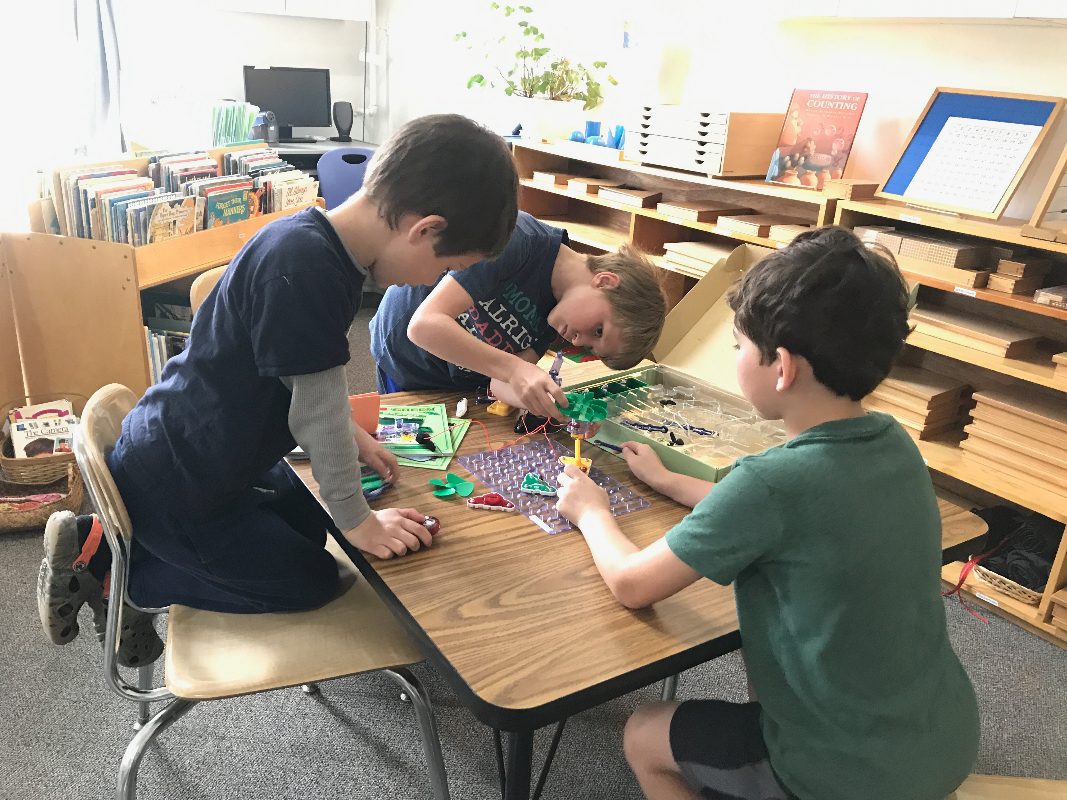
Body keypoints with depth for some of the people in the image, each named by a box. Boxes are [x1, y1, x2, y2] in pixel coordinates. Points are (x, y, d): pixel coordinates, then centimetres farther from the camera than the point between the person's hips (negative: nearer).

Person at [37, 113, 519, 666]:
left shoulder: (322, 243, -3)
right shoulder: (303, 267, -33)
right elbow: (319, 411, -25)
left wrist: (347, 436, 8)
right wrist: (358, 521, -13)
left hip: (206, 456, 9)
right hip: (173, 484, -9)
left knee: (310, 526, 24)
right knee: (311, 583, 7)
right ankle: (103, 563, 8)